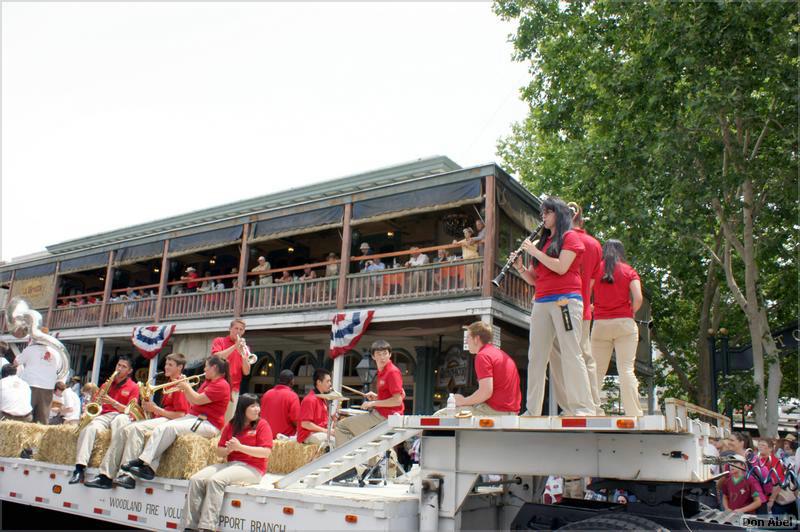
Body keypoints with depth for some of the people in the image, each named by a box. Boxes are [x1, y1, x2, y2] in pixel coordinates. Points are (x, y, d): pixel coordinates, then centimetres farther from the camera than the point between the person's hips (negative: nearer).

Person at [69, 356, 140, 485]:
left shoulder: (133, 387, 8)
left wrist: (112, 402, -14)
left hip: (121, 415, -4)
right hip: (104, 415, 4)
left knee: (120, 420, -41)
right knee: (90, 428, -31)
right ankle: (80, 467, -42)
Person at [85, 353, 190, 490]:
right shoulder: (169, 385, 25)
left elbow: (180, 415, -17)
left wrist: (156, 409, -12)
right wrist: (151, 408, 3)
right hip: (159, 419, 10)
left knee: (135, 428, -31)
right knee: (122, 429, -6)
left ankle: (129, 475, -36)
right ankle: (106, 475, -12)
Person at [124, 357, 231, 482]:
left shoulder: (221, 385, -11)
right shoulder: (208, 382, 22)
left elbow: (198, 400, -16)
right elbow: (193, 403, 21)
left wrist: (187, 387, -1)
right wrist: (185, 388, 9)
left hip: (208, 423, -10)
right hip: (193, 417, 10)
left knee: (170, 428, -25)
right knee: (160, 428, -10)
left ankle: (144, 461, -19)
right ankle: (149, 468, -19)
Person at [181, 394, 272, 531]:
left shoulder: (262, 424, -2)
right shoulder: (230, 426, 13)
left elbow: (266, 452, -12)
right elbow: (219, 452, 15)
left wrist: (240, 447, -15)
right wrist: (228, 450, -9)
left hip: (252, 468, -6)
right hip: (230, 464, 6)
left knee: (215, 480, -29)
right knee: (195, 479, -15)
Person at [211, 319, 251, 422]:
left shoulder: (243, 348, 13)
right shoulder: (219, 341, 5)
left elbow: (246, 372, 4)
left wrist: (243, 354, -11)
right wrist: (234, 346, -18)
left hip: (233, 390, 3)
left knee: (228, 421, 0)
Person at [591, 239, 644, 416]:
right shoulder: (629, 271, 6)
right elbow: (638, 298, -7)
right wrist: (631, 312, 11)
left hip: (600, 324, 1)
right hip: (624, 323, -1)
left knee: (597, 371, 3)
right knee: (626, 369, -5)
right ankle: (634, 413, -7)